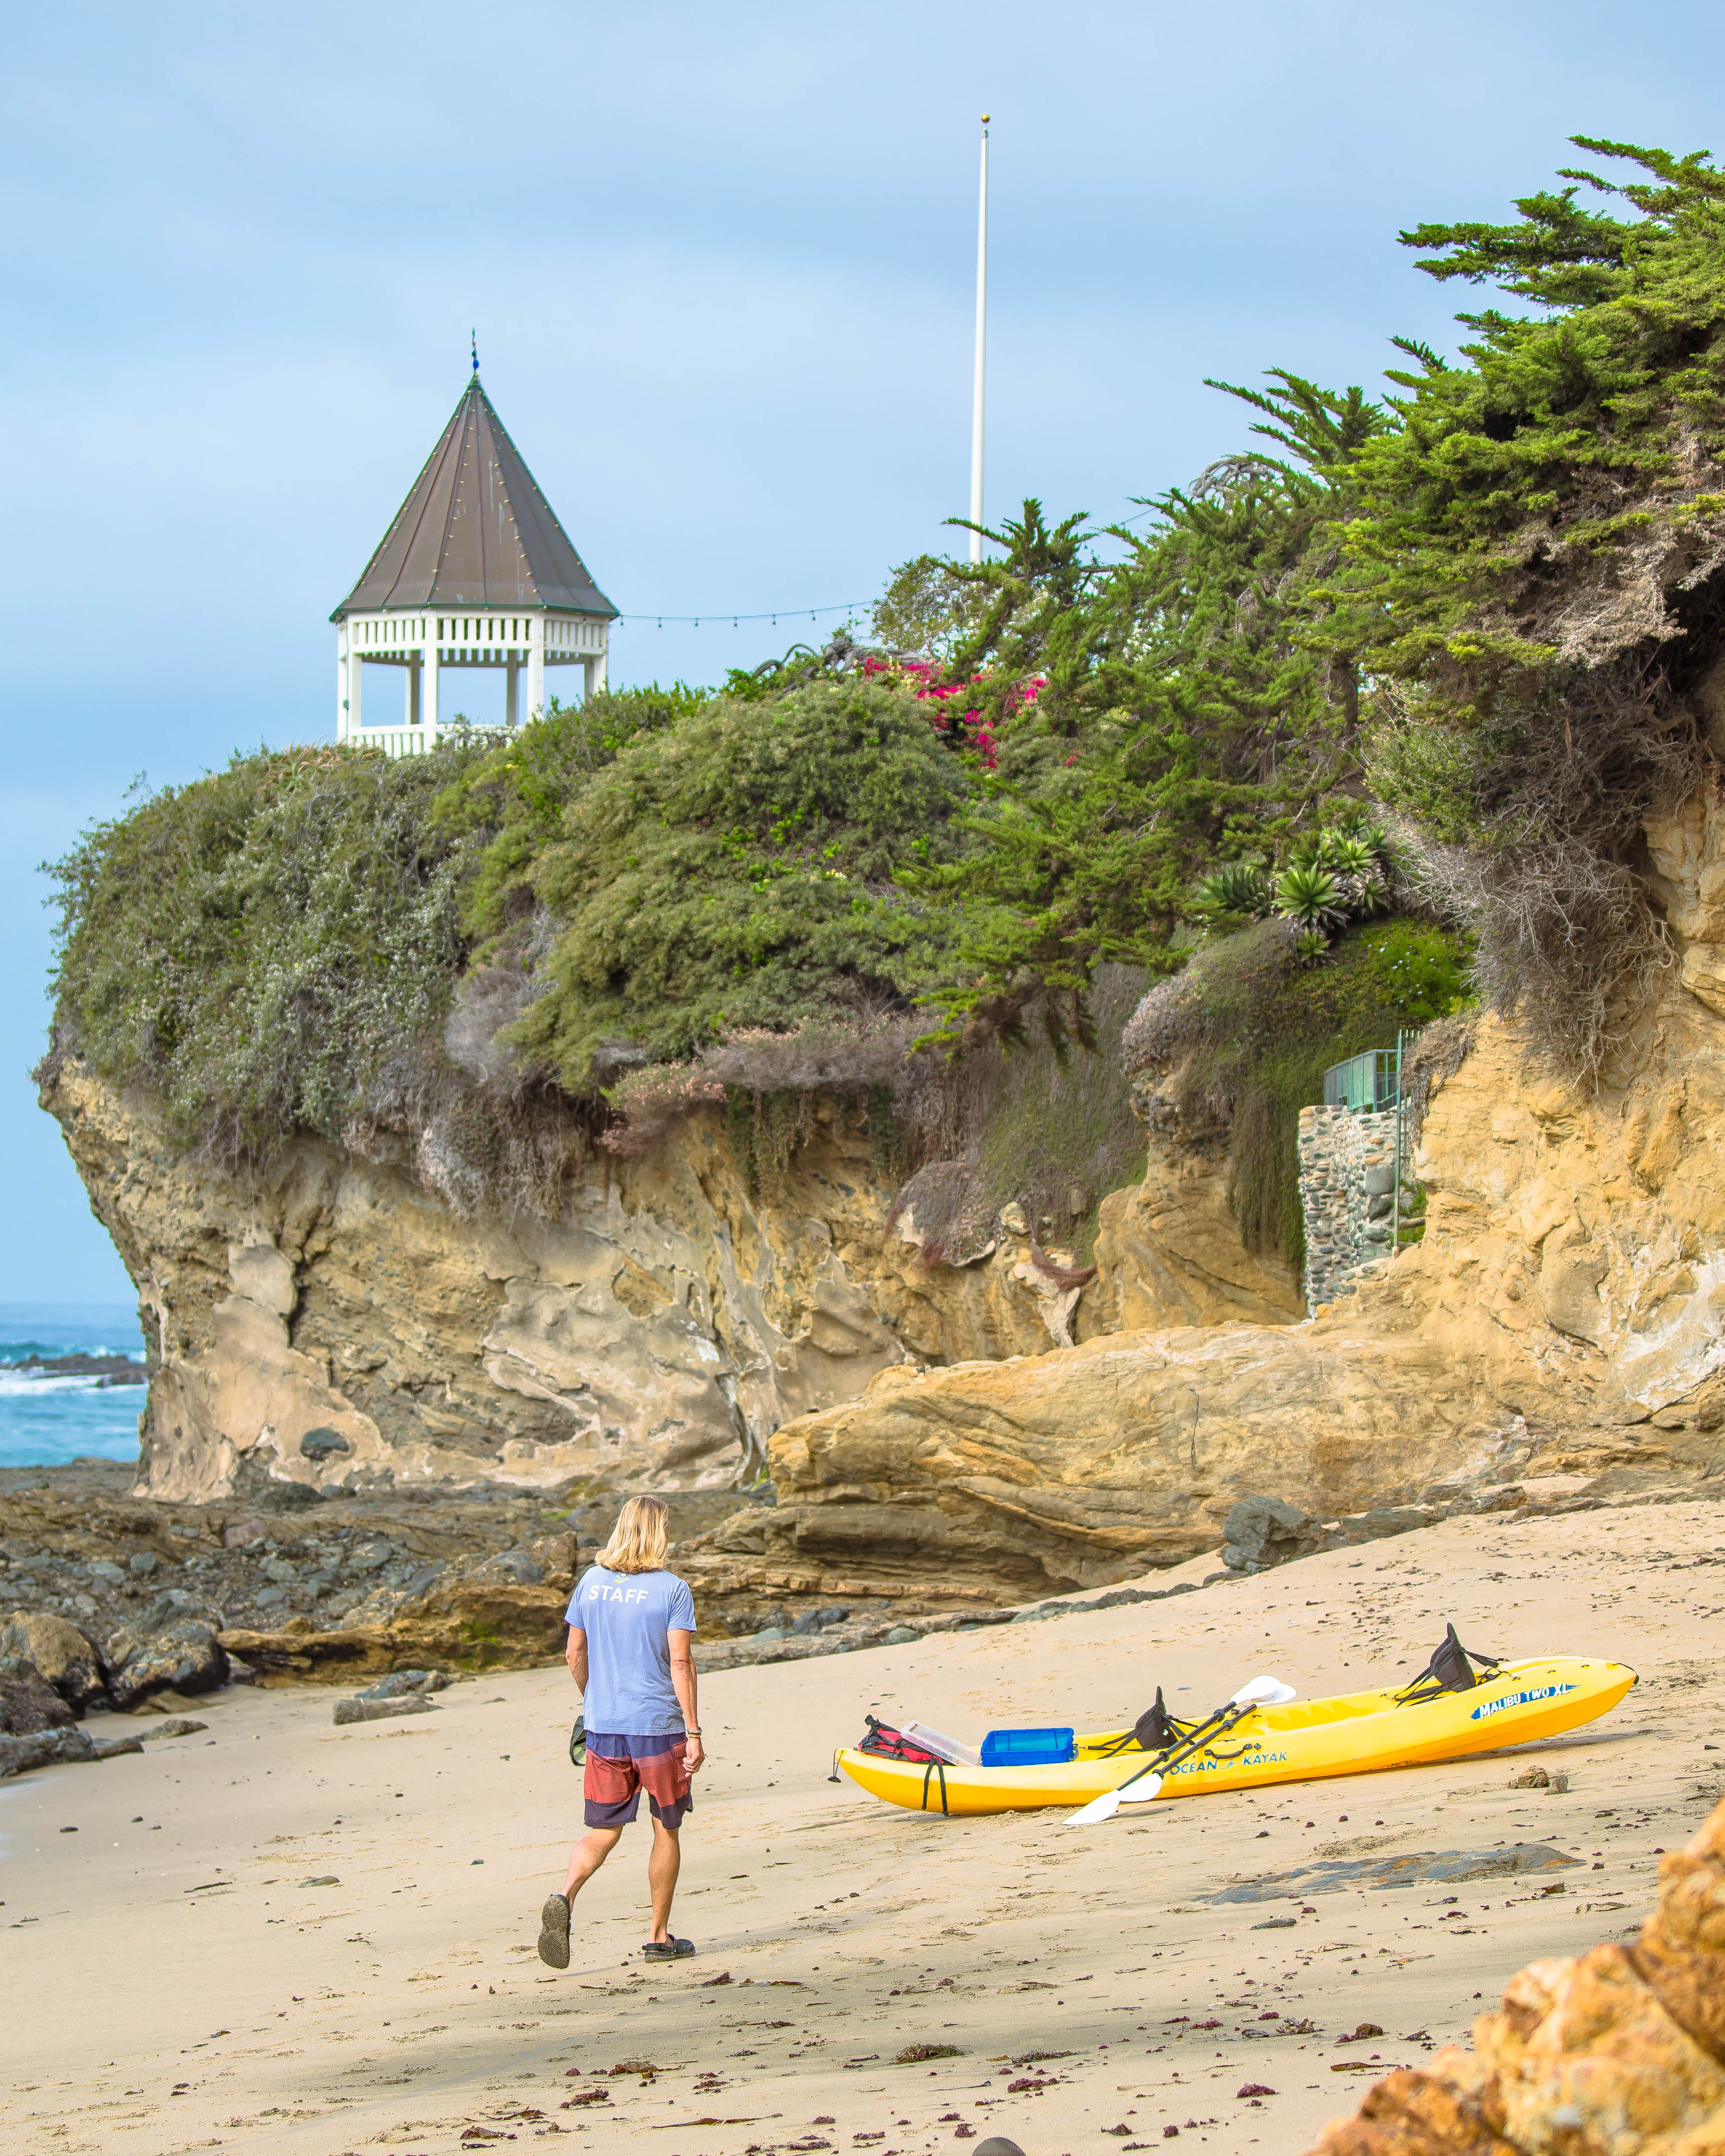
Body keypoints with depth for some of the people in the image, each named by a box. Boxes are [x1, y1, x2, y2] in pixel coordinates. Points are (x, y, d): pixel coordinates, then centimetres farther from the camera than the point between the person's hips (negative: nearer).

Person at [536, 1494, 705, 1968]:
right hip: (658, 1725, -4)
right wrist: (693, 1733, -10)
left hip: (604, 1727, 4)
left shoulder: (591, 1582, 4)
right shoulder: (672, 1590, -9)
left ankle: (565, 1897, -19)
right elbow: (681, 1663, -13)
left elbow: (575, 1655, 9)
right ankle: (659, 1937, 18)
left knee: (603, 1832, 9)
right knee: (666, 1831, 12)